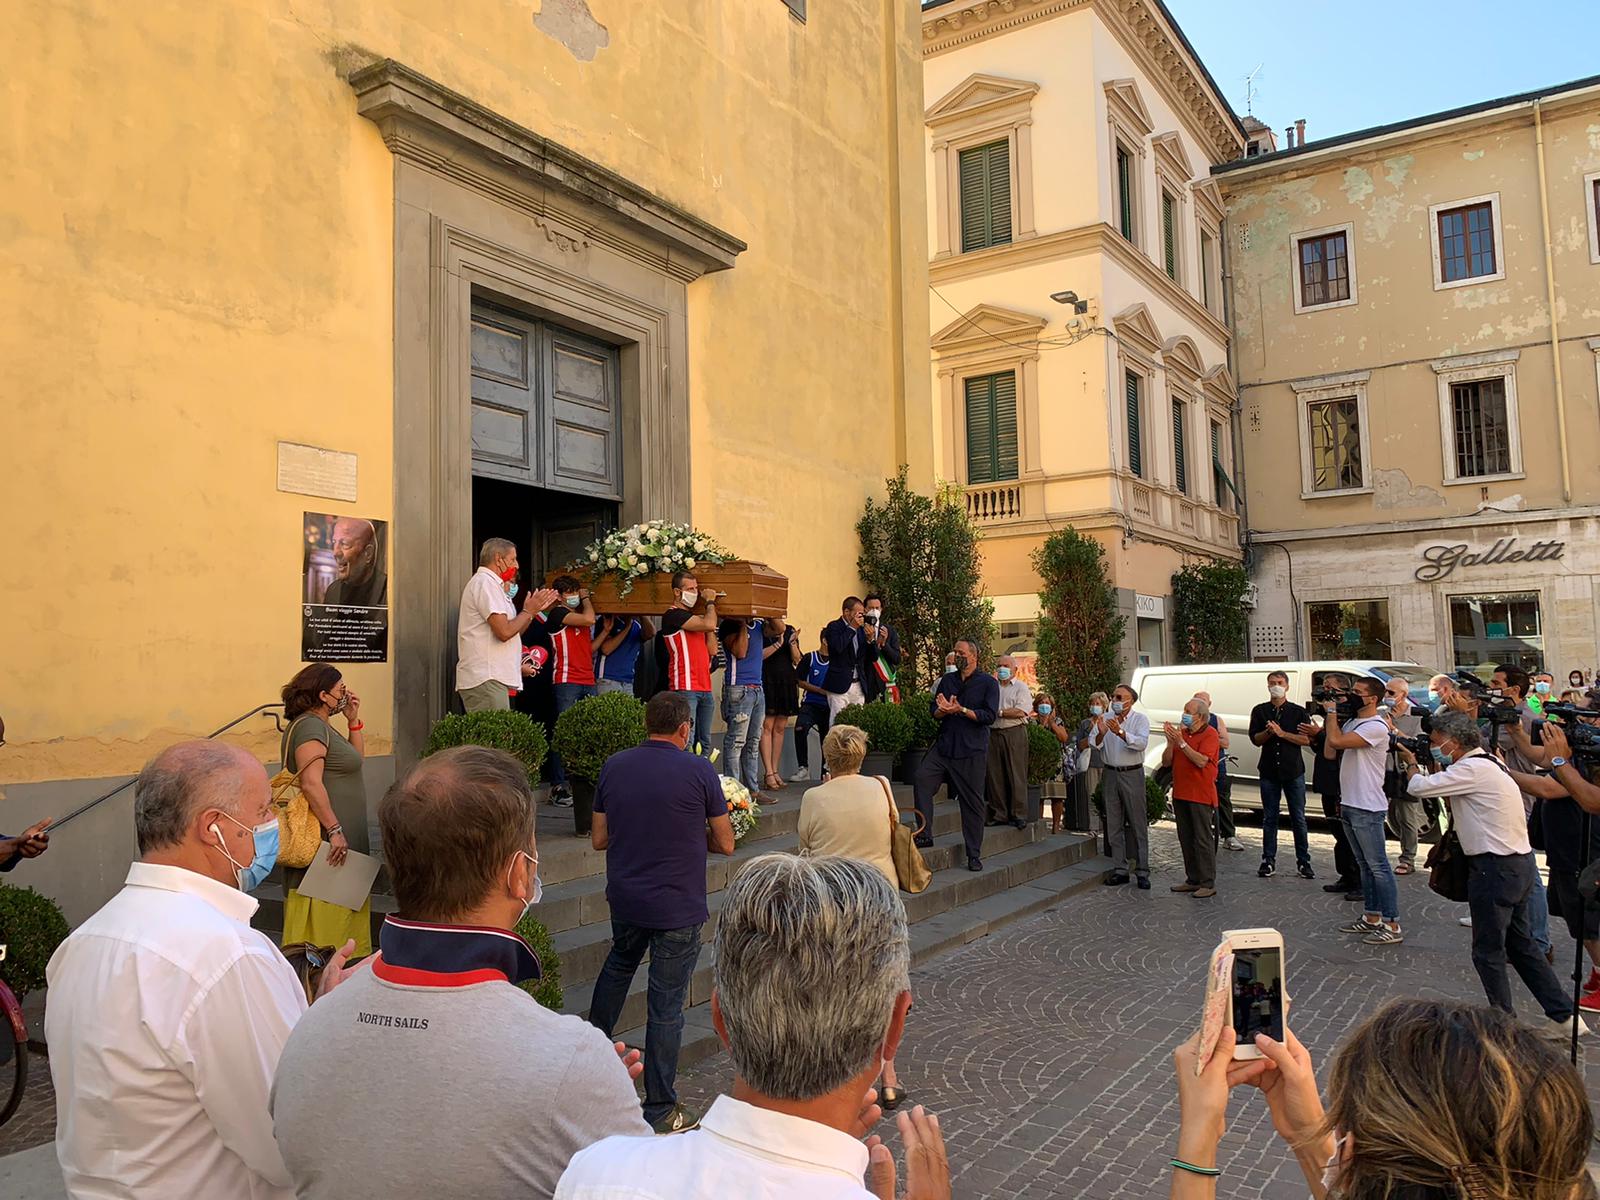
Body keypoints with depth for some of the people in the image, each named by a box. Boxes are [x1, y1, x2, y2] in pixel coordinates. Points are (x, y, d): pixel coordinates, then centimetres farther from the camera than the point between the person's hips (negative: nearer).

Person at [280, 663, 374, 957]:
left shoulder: (321, 725, 19)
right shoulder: (309, 725, -13)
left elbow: (356, 760, 25)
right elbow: (311, 783, -23)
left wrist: (354, 720, 15)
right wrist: (335, 830, -23)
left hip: (343, 843, 10)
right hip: (327, 843, -10)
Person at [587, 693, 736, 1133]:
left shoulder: (614, 766, -1)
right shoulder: (699, 770, -13)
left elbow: (598, 839, 4)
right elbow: (725, 844, -6)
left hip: (624, 898, 5)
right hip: (677, 906, -5)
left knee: (619, 964, 32)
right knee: (667, 1005, 4)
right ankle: (660, 1109, 15)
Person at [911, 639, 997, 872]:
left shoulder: (988, 683, 1)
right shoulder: (947, 680, 15)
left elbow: (989, 716, -10)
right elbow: (934, 712, 12)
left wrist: (961, 710, -17)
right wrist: (945, 711, -11)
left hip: (972, 751, -3)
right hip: (944, 745, 4)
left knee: (972, 802, 1)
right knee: (921, 779, -20)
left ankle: (974, 855, 12)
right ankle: (925, 834, -12)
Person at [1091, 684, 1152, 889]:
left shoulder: (1140, 719, -3)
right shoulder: (1105, 719, 8)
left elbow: (1142, 743, -20)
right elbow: (1093, 743, -2)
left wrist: (1120, 732, -33)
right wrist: (1101, 733, -23)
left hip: (1132, 774, -4)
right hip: (1110, 774, 4)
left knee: (1138, 824, -2)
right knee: (1114, 824, 7)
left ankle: (1142, 872, 3)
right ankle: (1120, 869, 15)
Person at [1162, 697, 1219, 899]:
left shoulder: (1210, 734, -8)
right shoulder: (1181, 732, 11)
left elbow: (1201, 761, -22)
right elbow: (1166, 762, 8)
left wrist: (1181, 742, -22)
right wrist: (1171, 741, -7)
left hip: (1200, 795, -7)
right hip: (1180, 793, 7)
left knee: (1203, 839, -3)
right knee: (1186, 839, 13)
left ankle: (1208, 884, 2)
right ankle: (1193, 880, 22)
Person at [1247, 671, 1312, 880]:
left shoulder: (1298, 712, 5)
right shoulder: (1259, 711, 9)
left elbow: (1306, 739, -4)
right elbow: (1255, 739, 3)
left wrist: (1282, 733, -15)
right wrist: (1268, 732, -16)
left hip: (1293, 771, -1)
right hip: (1269, 771, 1)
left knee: (1298, 819, 1)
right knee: (1269, 818, 5)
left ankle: (1303, 862, 8)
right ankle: (1269, 861, 11)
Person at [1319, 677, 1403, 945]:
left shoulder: (1376, 726, -16)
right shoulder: (1352, 722, 14)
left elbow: (1336, 741, -25)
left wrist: (1332, 710, -11)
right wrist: (1329, 714, 10)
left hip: (1367, 808, -10)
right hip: (1349, 804, 10)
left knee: (1378, 866, -6)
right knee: (1365, 865, 15)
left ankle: (1392, 926, -2)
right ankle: (1372, 918, 24)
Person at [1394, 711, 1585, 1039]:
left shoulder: (1472, 769, -18)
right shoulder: (1489, 765, 14)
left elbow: (1418, 787, -16)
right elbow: (1448, 795, 18)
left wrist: (1411, 763, 3)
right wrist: (1436, 769, 9)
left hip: (1495, 869, -10)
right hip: (1518, 864, 10)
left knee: (1488, 952, 2)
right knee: (1521, 944, 19)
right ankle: (1564, 1015, 23)